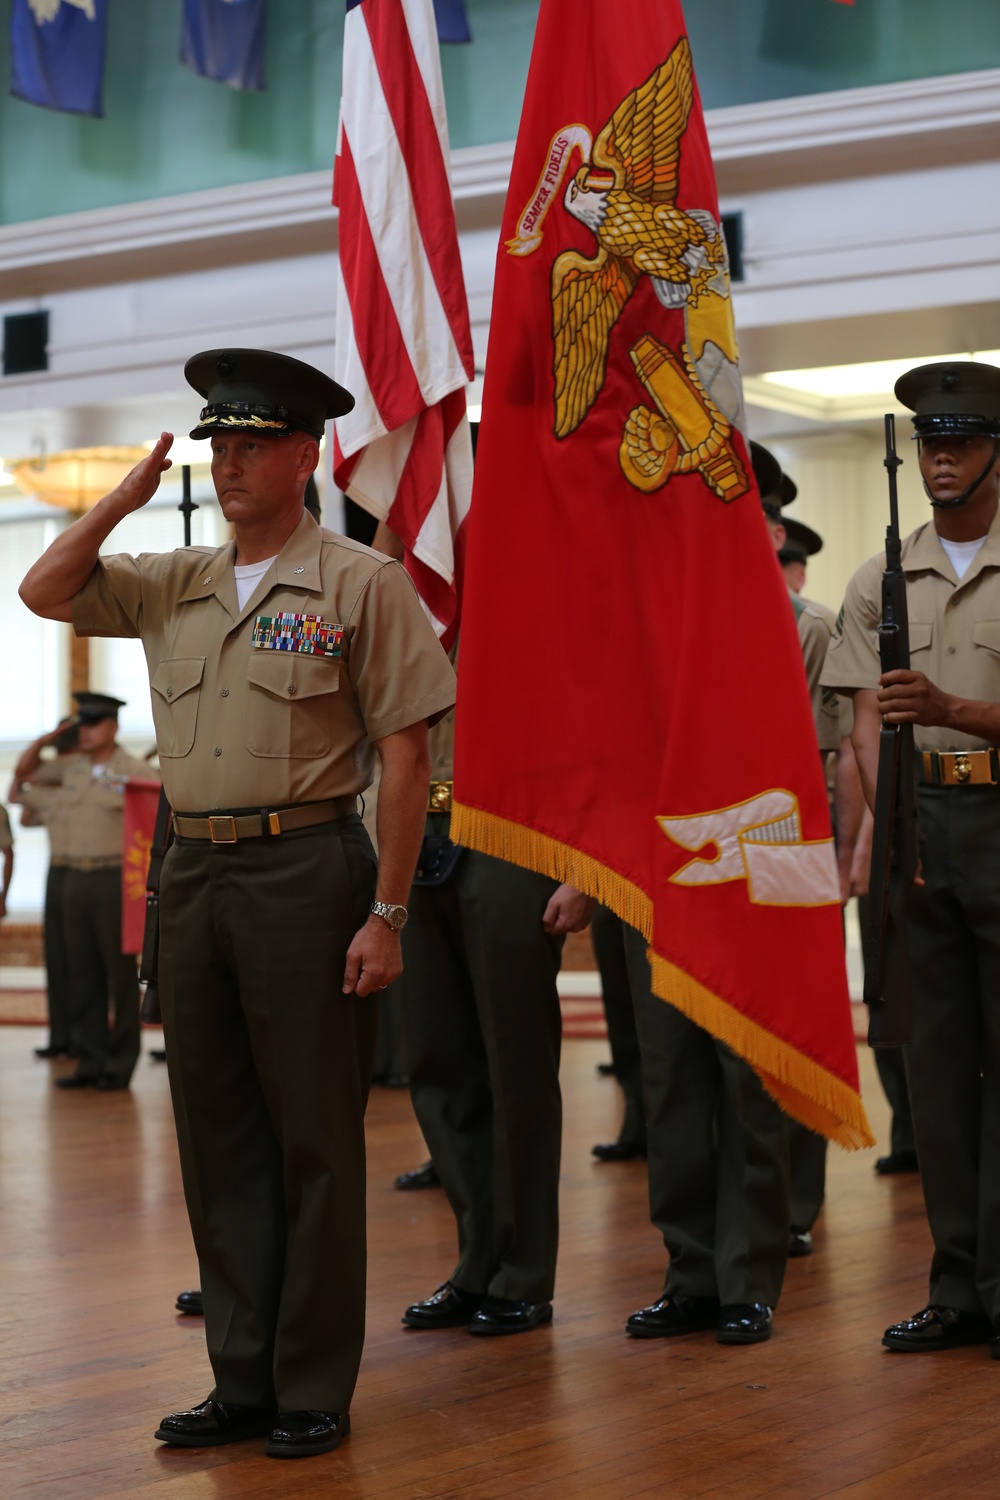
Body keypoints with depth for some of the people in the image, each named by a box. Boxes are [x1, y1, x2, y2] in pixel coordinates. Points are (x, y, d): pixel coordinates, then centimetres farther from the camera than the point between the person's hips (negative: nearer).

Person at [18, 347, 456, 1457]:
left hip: (304, 871, -6)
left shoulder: (360, 584, -4)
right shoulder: (172, 585, 13)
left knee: (314, 1139, 1)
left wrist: (385, 916, -12)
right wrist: (129, 492, 5)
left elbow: (405, 758, -7)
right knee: (217, 1136, 10)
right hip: (193, 874, 6)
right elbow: (44, 591, 11)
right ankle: (241, 1380, 20)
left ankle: (315, 1390, 11)